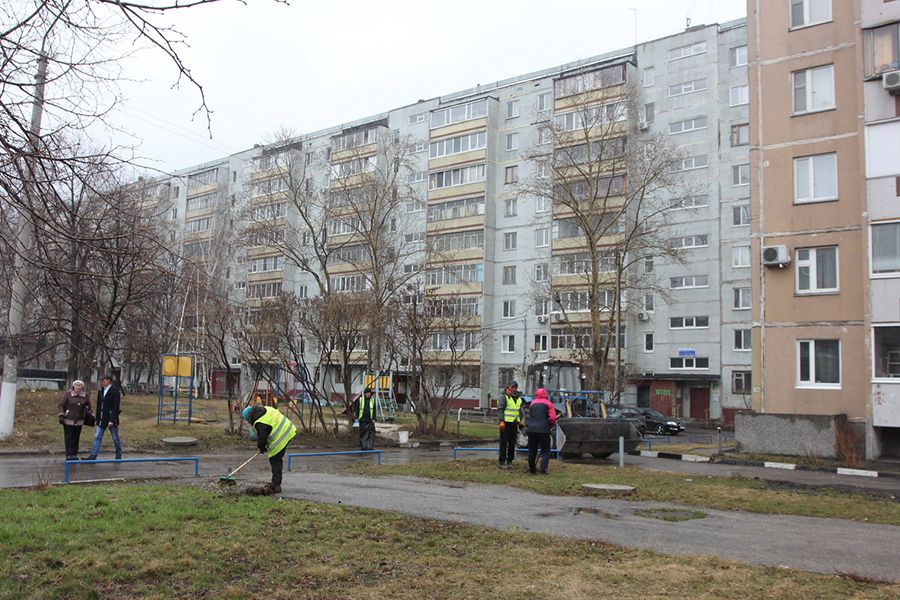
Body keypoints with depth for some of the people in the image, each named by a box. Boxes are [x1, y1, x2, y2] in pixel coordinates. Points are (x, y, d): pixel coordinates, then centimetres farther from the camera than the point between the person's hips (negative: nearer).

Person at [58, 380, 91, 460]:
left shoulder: (84, 395, 6)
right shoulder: (68, 393, -6)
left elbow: (88, 404, 23)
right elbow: (61, 405, -4)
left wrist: (87, 410, 8)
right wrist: (61, 415, -11)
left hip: (79, 421, 4)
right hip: (68, 420, -4)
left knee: (76, 438, 9)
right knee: (69, 438, -4)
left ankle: (74, 455, 16)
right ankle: (69, 455, -2)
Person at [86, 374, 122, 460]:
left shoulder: (115, 391, -12)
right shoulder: (101, 391, 10)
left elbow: (116, 407, -17)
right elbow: (99, 406, 16)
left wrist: (112, 420, -21)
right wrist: (97, 418, 13)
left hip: (111, 419, -6)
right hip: (101, 419, 7)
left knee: (116, 438, 6)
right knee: (97, 437, 1)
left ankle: (118, 456, 18)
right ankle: (93, 456, 1)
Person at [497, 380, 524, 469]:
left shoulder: (519, 398, 14)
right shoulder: (504, 397, -7)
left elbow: (520, 410, 21)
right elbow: (500, 409, -11)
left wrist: (520, 420, 11)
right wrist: (501, 421, -18)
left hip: (514, 423, 6)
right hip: (506, 423, -6)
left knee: (512, 443, 9)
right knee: (504, 442, -3)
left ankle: (510, 461, 17)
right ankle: (502, 462, 2)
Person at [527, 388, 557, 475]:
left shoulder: (532, 403, 14)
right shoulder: (548, 403, 2)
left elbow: (530, 416, 16)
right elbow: (552, 418, -7)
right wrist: (552, 425, 11)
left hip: (531, 429, 4)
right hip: (543, 430, -4)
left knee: (532, 450, 15)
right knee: (545, 451, 5)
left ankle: (532, 469, 23)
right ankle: (543, 470, -5)